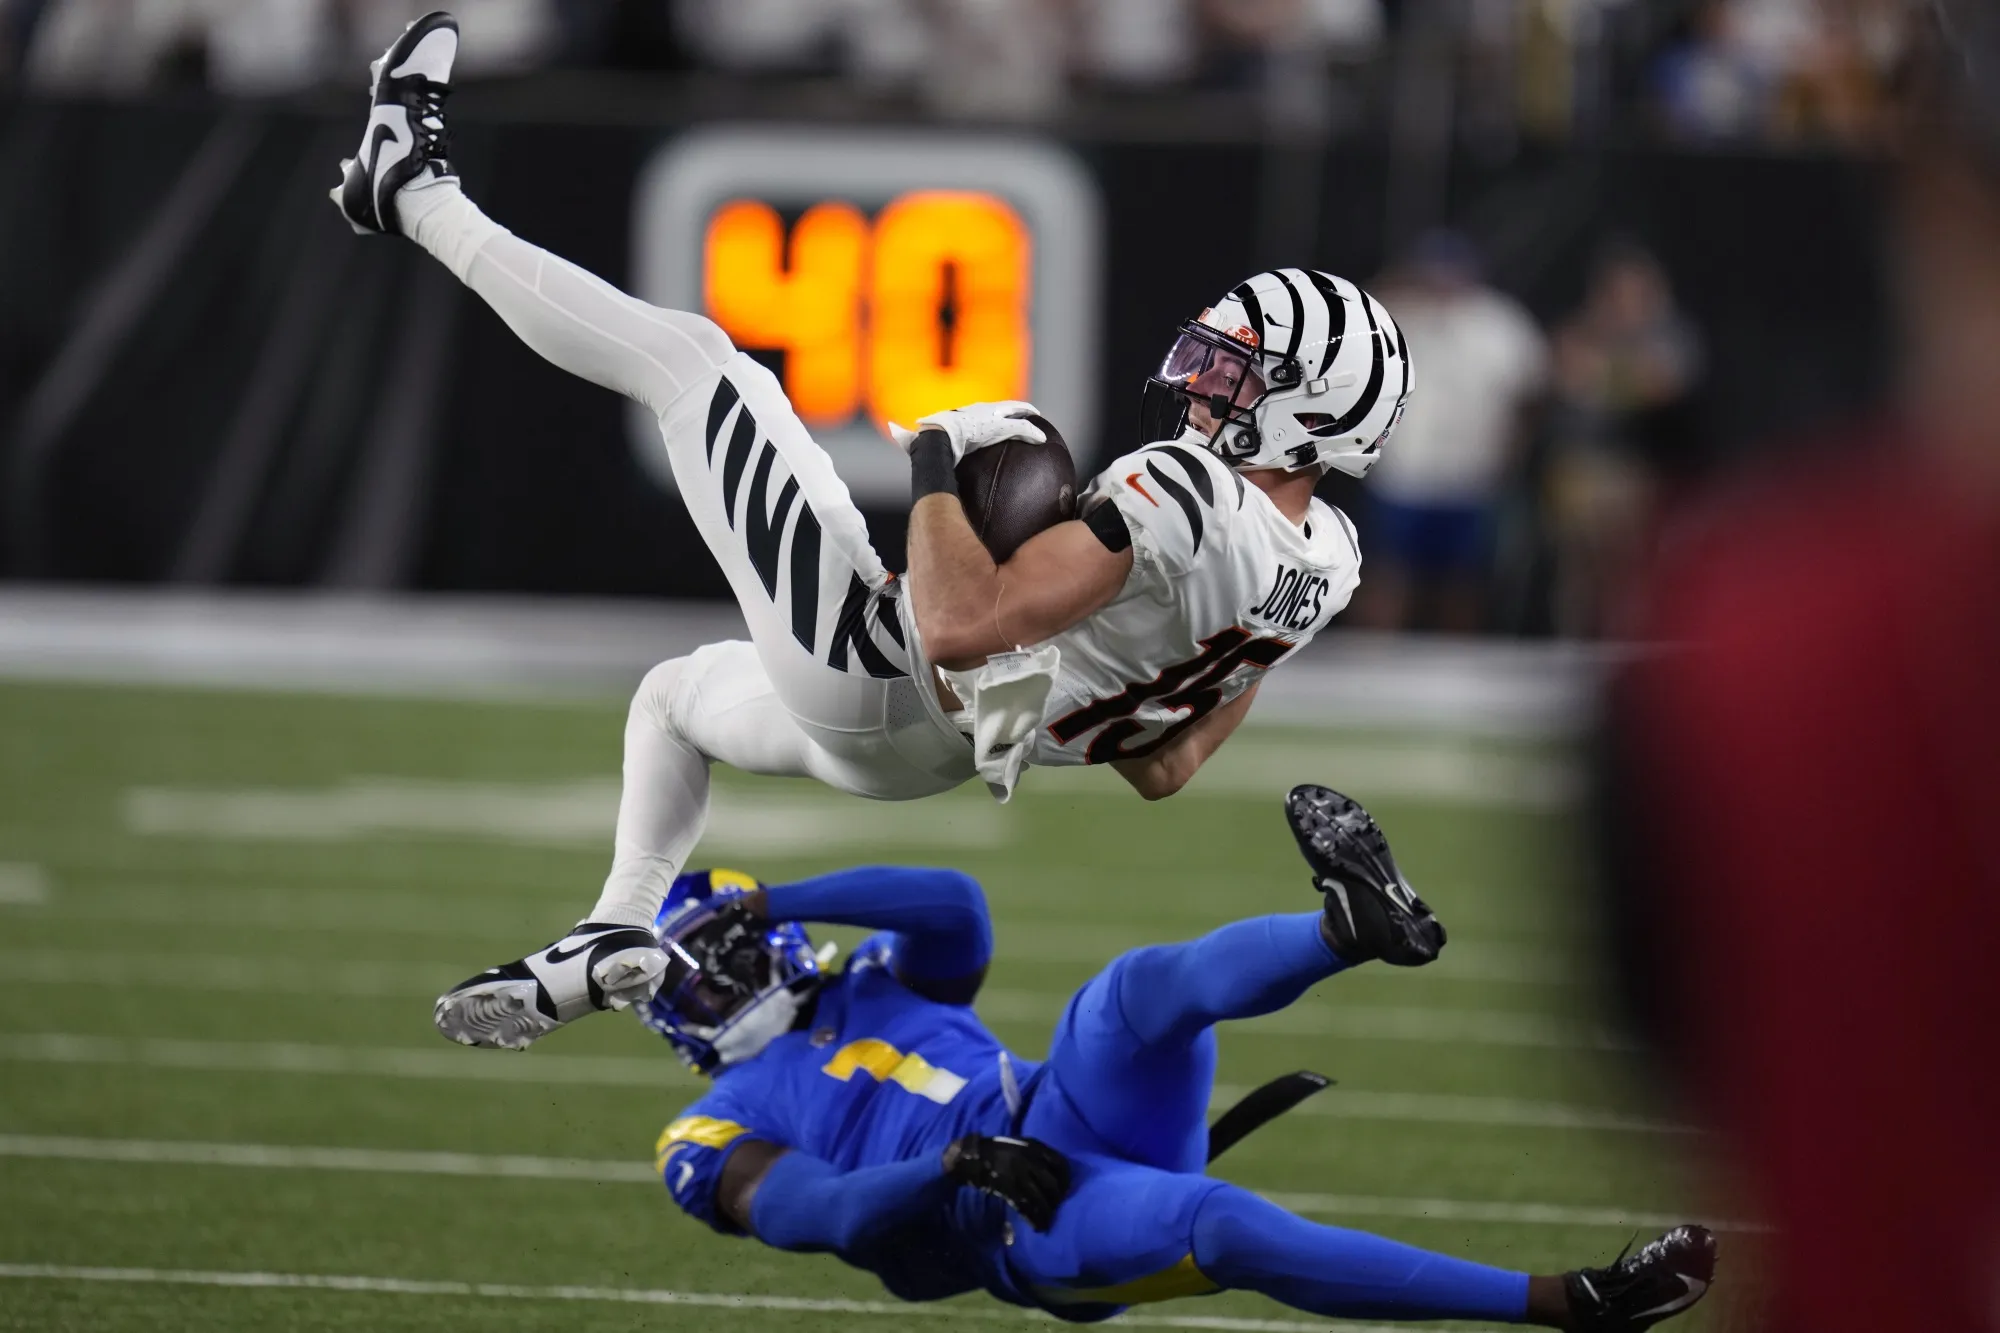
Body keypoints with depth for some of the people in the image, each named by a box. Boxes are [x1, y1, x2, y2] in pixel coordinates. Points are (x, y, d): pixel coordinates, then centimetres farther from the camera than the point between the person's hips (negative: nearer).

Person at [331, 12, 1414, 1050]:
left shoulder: (1183, 490, -31)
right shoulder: (1325, 559, -4)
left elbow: (960, 625, -35)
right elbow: (1163, 769, 6)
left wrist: (938, 459, -21)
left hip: (876, 676, -9)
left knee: (685, 353, 2)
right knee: (675, 691, 38)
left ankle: (419, 198, 15)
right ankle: (619, 932, 26)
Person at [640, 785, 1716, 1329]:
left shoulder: (869, 991, 29)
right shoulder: (718, 1143, 12)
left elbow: (955, 906, 9)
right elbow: (833, 1212, -8)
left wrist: (769, 905, 9)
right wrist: (960, 1164, -23)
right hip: (1026, 1224, -6)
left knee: (1145, 988, -23)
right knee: (1225, 1229, -34)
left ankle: (1352, 929, -53)